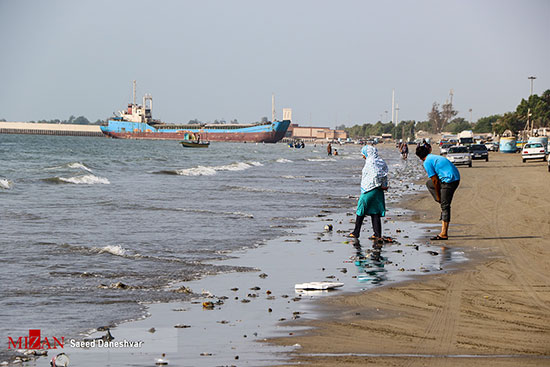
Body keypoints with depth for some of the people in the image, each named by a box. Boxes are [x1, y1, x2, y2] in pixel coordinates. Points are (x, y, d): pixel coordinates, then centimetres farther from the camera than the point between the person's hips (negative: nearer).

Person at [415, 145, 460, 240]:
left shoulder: (427, 162, -7)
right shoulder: (435, 157, 22)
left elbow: (435, 181, -8)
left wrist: (438, 196, 4)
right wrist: (439, 196, 29)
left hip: (449, 181, -9)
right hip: (456, 178, 9)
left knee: (445, 206, -5)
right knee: (429, 183, 24)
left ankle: (444, 234, -5)